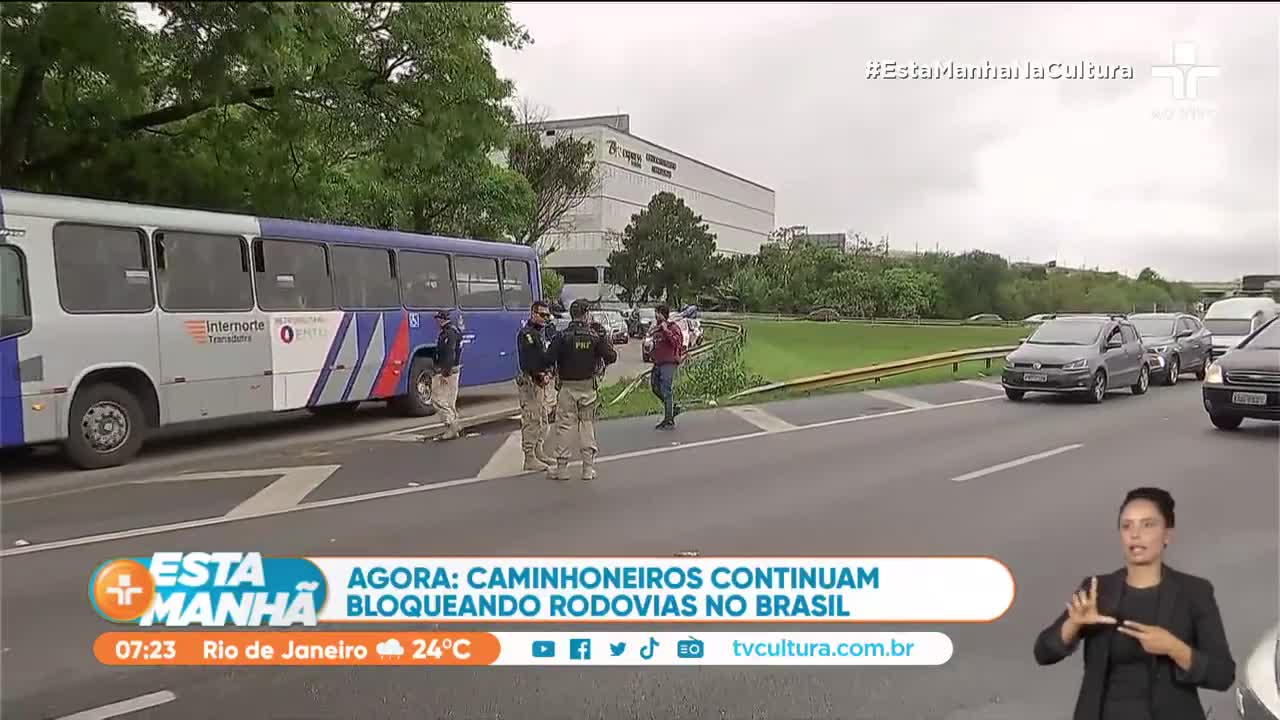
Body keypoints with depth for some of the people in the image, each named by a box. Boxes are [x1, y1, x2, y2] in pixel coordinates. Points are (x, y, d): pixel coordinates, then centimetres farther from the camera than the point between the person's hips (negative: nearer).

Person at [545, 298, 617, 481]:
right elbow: (611, 357, -2)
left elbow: (549, 359, -13)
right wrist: (606, 342, 14)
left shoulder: (563, 336, -7)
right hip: (589, 387, 2)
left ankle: (561, 467, 8)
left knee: (563, 426, 6)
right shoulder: (595, 336, -3)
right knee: (587, 426, 9)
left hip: (568, 387, -2)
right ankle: (588, 468, 10)